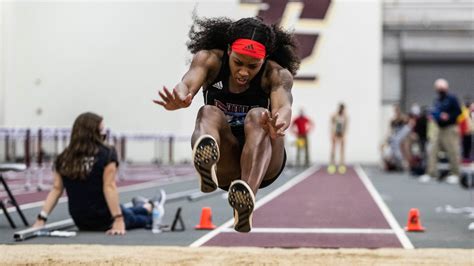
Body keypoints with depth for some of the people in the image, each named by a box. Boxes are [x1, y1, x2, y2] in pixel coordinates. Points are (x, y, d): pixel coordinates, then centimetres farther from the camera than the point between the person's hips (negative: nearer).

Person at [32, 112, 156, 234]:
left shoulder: (64, 158, -1)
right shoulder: (107, 154, -14)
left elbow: (56, 189, -5)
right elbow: (109, 187, -19)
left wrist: (41, 219, -5)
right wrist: (118, 220, -19)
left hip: (81, 222, 5)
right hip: (105, 218, -5)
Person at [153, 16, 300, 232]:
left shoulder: (277, 74, -10)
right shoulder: (210, 59, -7)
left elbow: (284, 105, -31)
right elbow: (188, 83, -27)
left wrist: (279, 122, -56)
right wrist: (181, 98, -53)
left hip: (265, 163, -1)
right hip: (224, 165, 1)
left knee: (258, 117, -32)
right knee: (209, 113, -29)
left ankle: (247, 199, -61)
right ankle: (206, 166, -67)